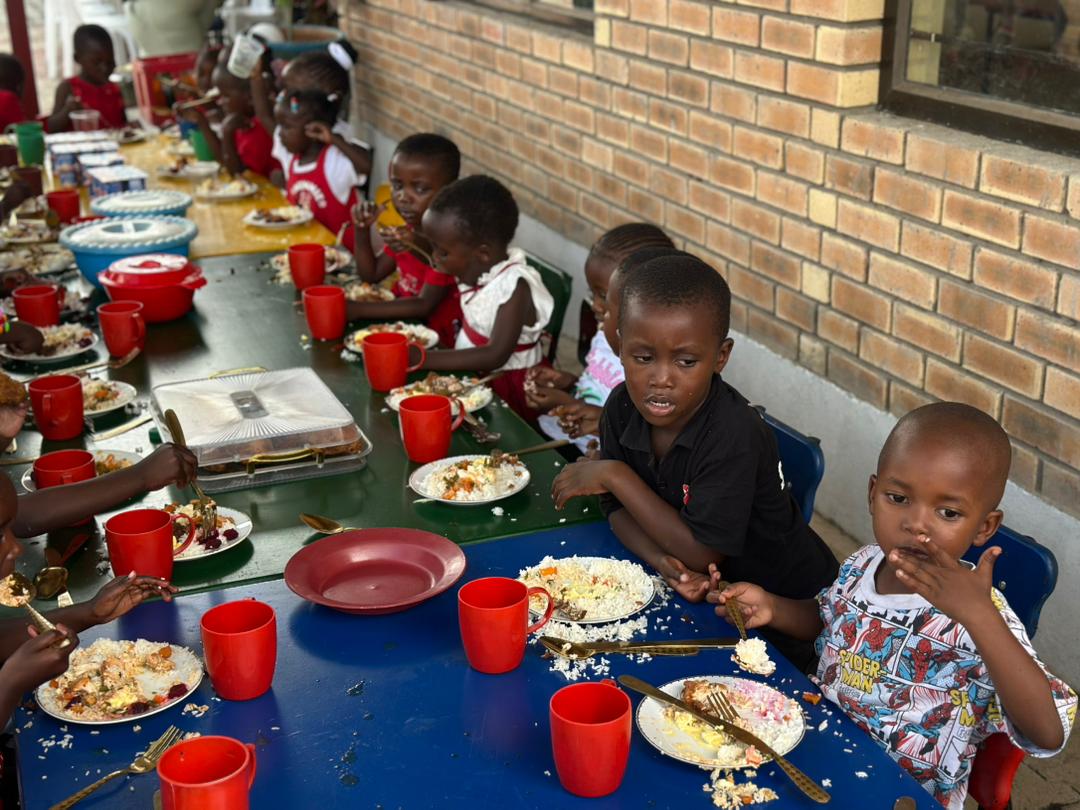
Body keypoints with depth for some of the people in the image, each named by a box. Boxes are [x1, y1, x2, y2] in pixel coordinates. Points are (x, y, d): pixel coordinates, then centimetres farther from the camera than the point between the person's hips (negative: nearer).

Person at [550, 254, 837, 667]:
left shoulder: (735, 435, -31)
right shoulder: (622, 408, -12)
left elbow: (701, 553, -27)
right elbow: (619, 510, -4)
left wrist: (613, 475, -25)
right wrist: (665, 563, -25)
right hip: (701, 592, 6)